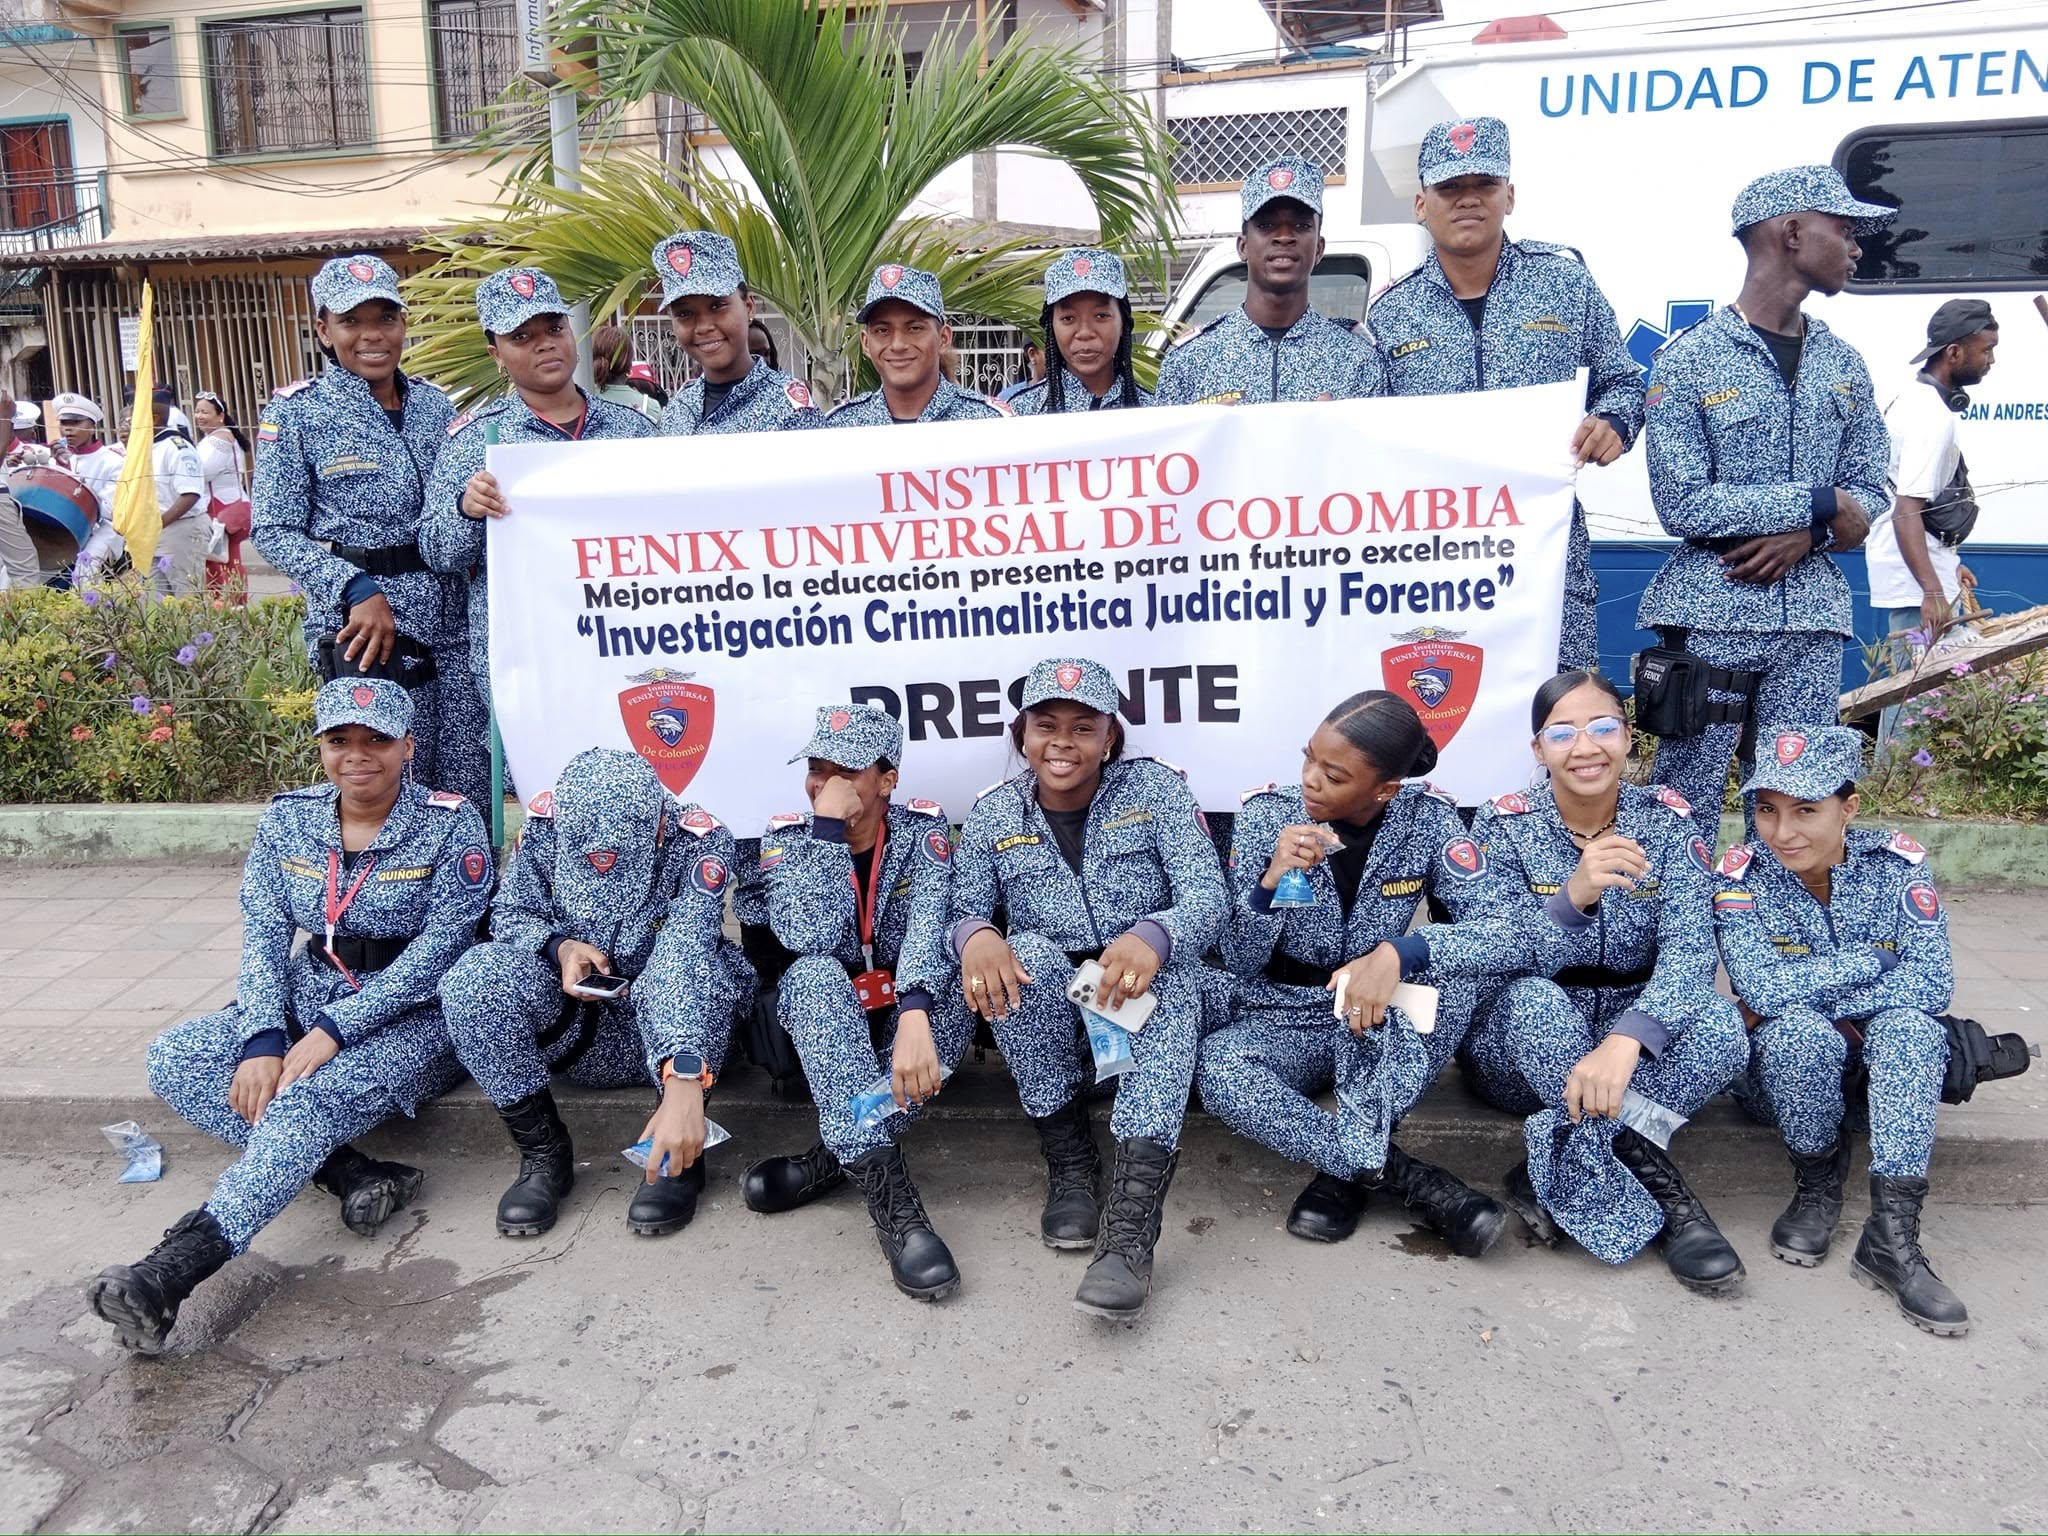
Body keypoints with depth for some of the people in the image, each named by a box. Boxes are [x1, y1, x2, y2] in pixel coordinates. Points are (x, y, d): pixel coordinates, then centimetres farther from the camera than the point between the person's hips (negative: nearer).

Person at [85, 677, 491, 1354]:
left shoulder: (451, 824, -10)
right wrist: (264, 1038, -17)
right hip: (305, 1003, 6)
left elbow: (438, 947, -15)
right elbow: (265, 938, 0)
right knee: (173, 1057, -18)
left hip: (412, 1016, -6)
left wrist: (335, 1031, -23)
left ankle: (171, 1270, -43)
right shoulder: (287, 820, 4)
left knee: (306, 1101, -32)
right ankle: (354, 1175, -26)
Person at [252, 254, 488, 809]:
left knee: (471, 792, 5)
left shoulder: (432, 403, 12)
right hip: (362, 624, -4)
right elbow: (274, 530, -5)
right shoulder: (297, 412, -1)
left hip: (451, 617, 4)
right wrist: (358, 590, -18)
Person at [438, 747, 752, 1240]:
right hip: (575, 1023, 3)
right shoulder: (548, 821, -15)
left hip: (664, 1031, -3)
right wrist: (560, 948, -26)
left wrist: (683, 1083, -51)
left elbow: (686, 952, -39)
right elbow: (510, 913, -2)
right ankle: (543, 1153, -10)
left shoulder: (696, 840, -24)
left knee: (682, 966, -36)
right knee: (471, 979, -24)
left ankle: (679, 1153, -18)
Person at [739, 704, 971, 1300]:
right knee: (816, 974, -34)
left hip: (904, 1009, 1)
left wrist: (913, 1018, -46)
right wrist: (828, 825, -30)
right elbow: (808, 937, -27)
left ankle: (838, 1158, -24)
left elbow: (926, 927, -28)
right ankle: (885, 1185, -44)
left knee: (951, 997, -32)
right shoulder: (788, 837, -10)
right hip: (820, 1012, 0)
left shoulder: (922, 828, -11)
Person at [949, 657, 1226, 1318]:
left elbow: (1208, 897, -15)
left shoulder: (1155, 789, -5)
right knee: (1027, 955, -31)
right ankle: (1070, 1166, -19)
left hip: (1145, 990, -1)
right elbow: (964, 911, -4)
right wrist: (976, 935, -31)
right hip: (1046, 1004, 1)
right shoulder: (993, 813, 0)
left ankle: (1129, 1230, -45)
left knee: (1172, 969, -35)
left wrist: (1152, 937, -39)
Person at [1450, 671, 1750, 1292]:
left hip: (1637, 1047, 2)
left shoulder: (1666, 820, -6)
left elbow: (1689, 947, -21)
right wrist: (1573, 896, -42)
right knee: (1534, 1001, -35)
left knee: (1720, 1027, -29)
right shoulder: (1504, 826, -10)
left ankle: (1553, 1177, -26)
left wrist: (1625, 1039, -41)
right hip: (1521, 1046, -1)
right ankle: (1661, 1191, -30)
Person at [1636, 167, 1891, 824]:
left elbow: (1869, 493, 12)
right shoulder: (1687, 359, -4)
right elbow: (1681, 505, -12)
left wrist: (1804, 536, -9)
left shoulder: (1842, 363, 13)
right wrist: (1818, 504, -10)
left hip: (1813, 621, 5)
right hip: (1710, 617, -4)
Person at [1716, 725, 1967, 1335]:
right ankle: (1818, 1181, -8)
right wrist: (1874, 961, -19)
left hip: (1886, 1072, 2)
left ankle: (1891, 1237, -32)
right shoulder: (1742, 874, -13)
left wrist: (1804, 991, -22)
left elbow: (1932, 985, -19)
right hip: (1783, 1073, -1)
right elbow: (1762, 986, -26)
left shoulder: (1895, 863, -9)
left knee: (1908, 1024, -31)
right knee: (1798, 1030, -34)